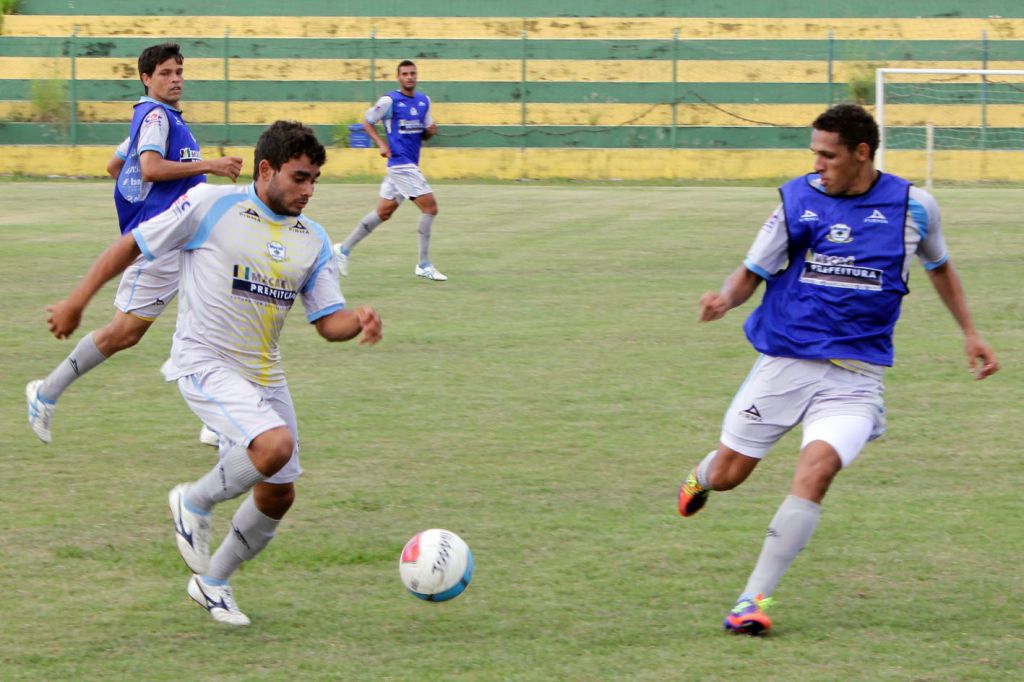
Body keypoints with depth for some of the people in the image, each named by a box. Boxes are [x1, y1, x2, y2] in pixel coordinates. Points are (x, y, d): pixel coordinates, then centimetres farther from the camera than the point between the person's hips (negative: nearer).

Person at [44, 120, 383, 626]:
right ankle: (195, 504, -1)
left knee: (277, 495, 8)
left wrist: (359, 322, -17)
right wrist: (77, 301, 1)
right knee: (275, 446, -29)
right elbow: (132, 245, -1)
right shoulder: (211, 205, -9)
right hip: (205, 363, -7)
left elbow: (328, 321, 6)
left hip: (264, 375, 7)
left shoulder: (312, 240, 7)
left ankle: (212, 582, 31)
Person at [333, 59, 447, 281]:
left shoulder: (424, 101, 11)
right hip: (401, 163, -8)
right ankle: (424, 265, -7)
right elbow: (367, 122, 0)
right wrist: (381, 144, -12)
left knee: (383, 211, 12)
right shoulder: (390, 101, -9)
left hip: (410, 165, 8)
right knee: (430, 206, -12)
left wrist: (430, 131, -5)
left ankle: (344, 249, 21)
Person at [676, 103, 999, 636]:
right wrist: (726, 297, -19)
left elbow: (938, 266, 20)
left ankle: (755, 598, -19)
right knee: (727, 474, 7)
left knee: (816, 469, -24)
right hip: (784, 362, 1)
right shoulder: (798, 200, -3)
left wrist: (969, 332, 20)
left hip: (854, 377, -1)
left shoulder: (912, 206, 0)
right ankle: (699, 478, 48)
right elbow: (753, 272, 3)